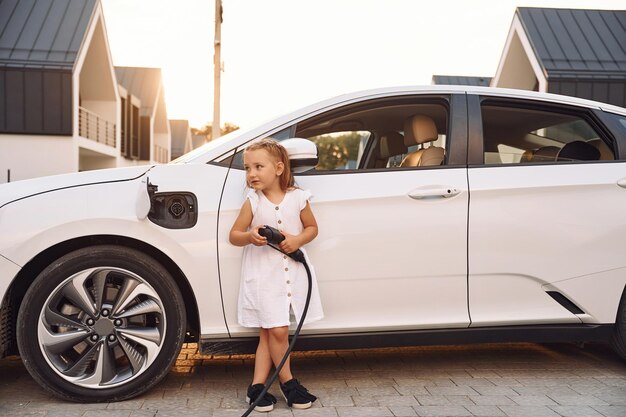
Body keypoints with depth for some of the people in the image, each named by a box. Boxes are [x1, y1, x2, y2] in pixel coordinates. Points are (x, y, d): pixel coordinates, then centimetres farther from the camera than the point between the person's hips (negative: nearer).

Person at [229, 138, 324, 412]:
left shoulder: (298, 198, -2)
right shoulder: (252, 202, -4)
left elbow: (312, 227, 10)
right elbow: (234, 235, 1)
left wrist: (298, 240, -11)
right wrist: (249, 237, -21)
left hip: (293, 272, 2)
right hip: (263, 274, -2)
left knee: (267, 332, 9)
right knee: (277, 331, -4)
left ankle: (257, 385, 17)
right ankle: (287, 381, 16)